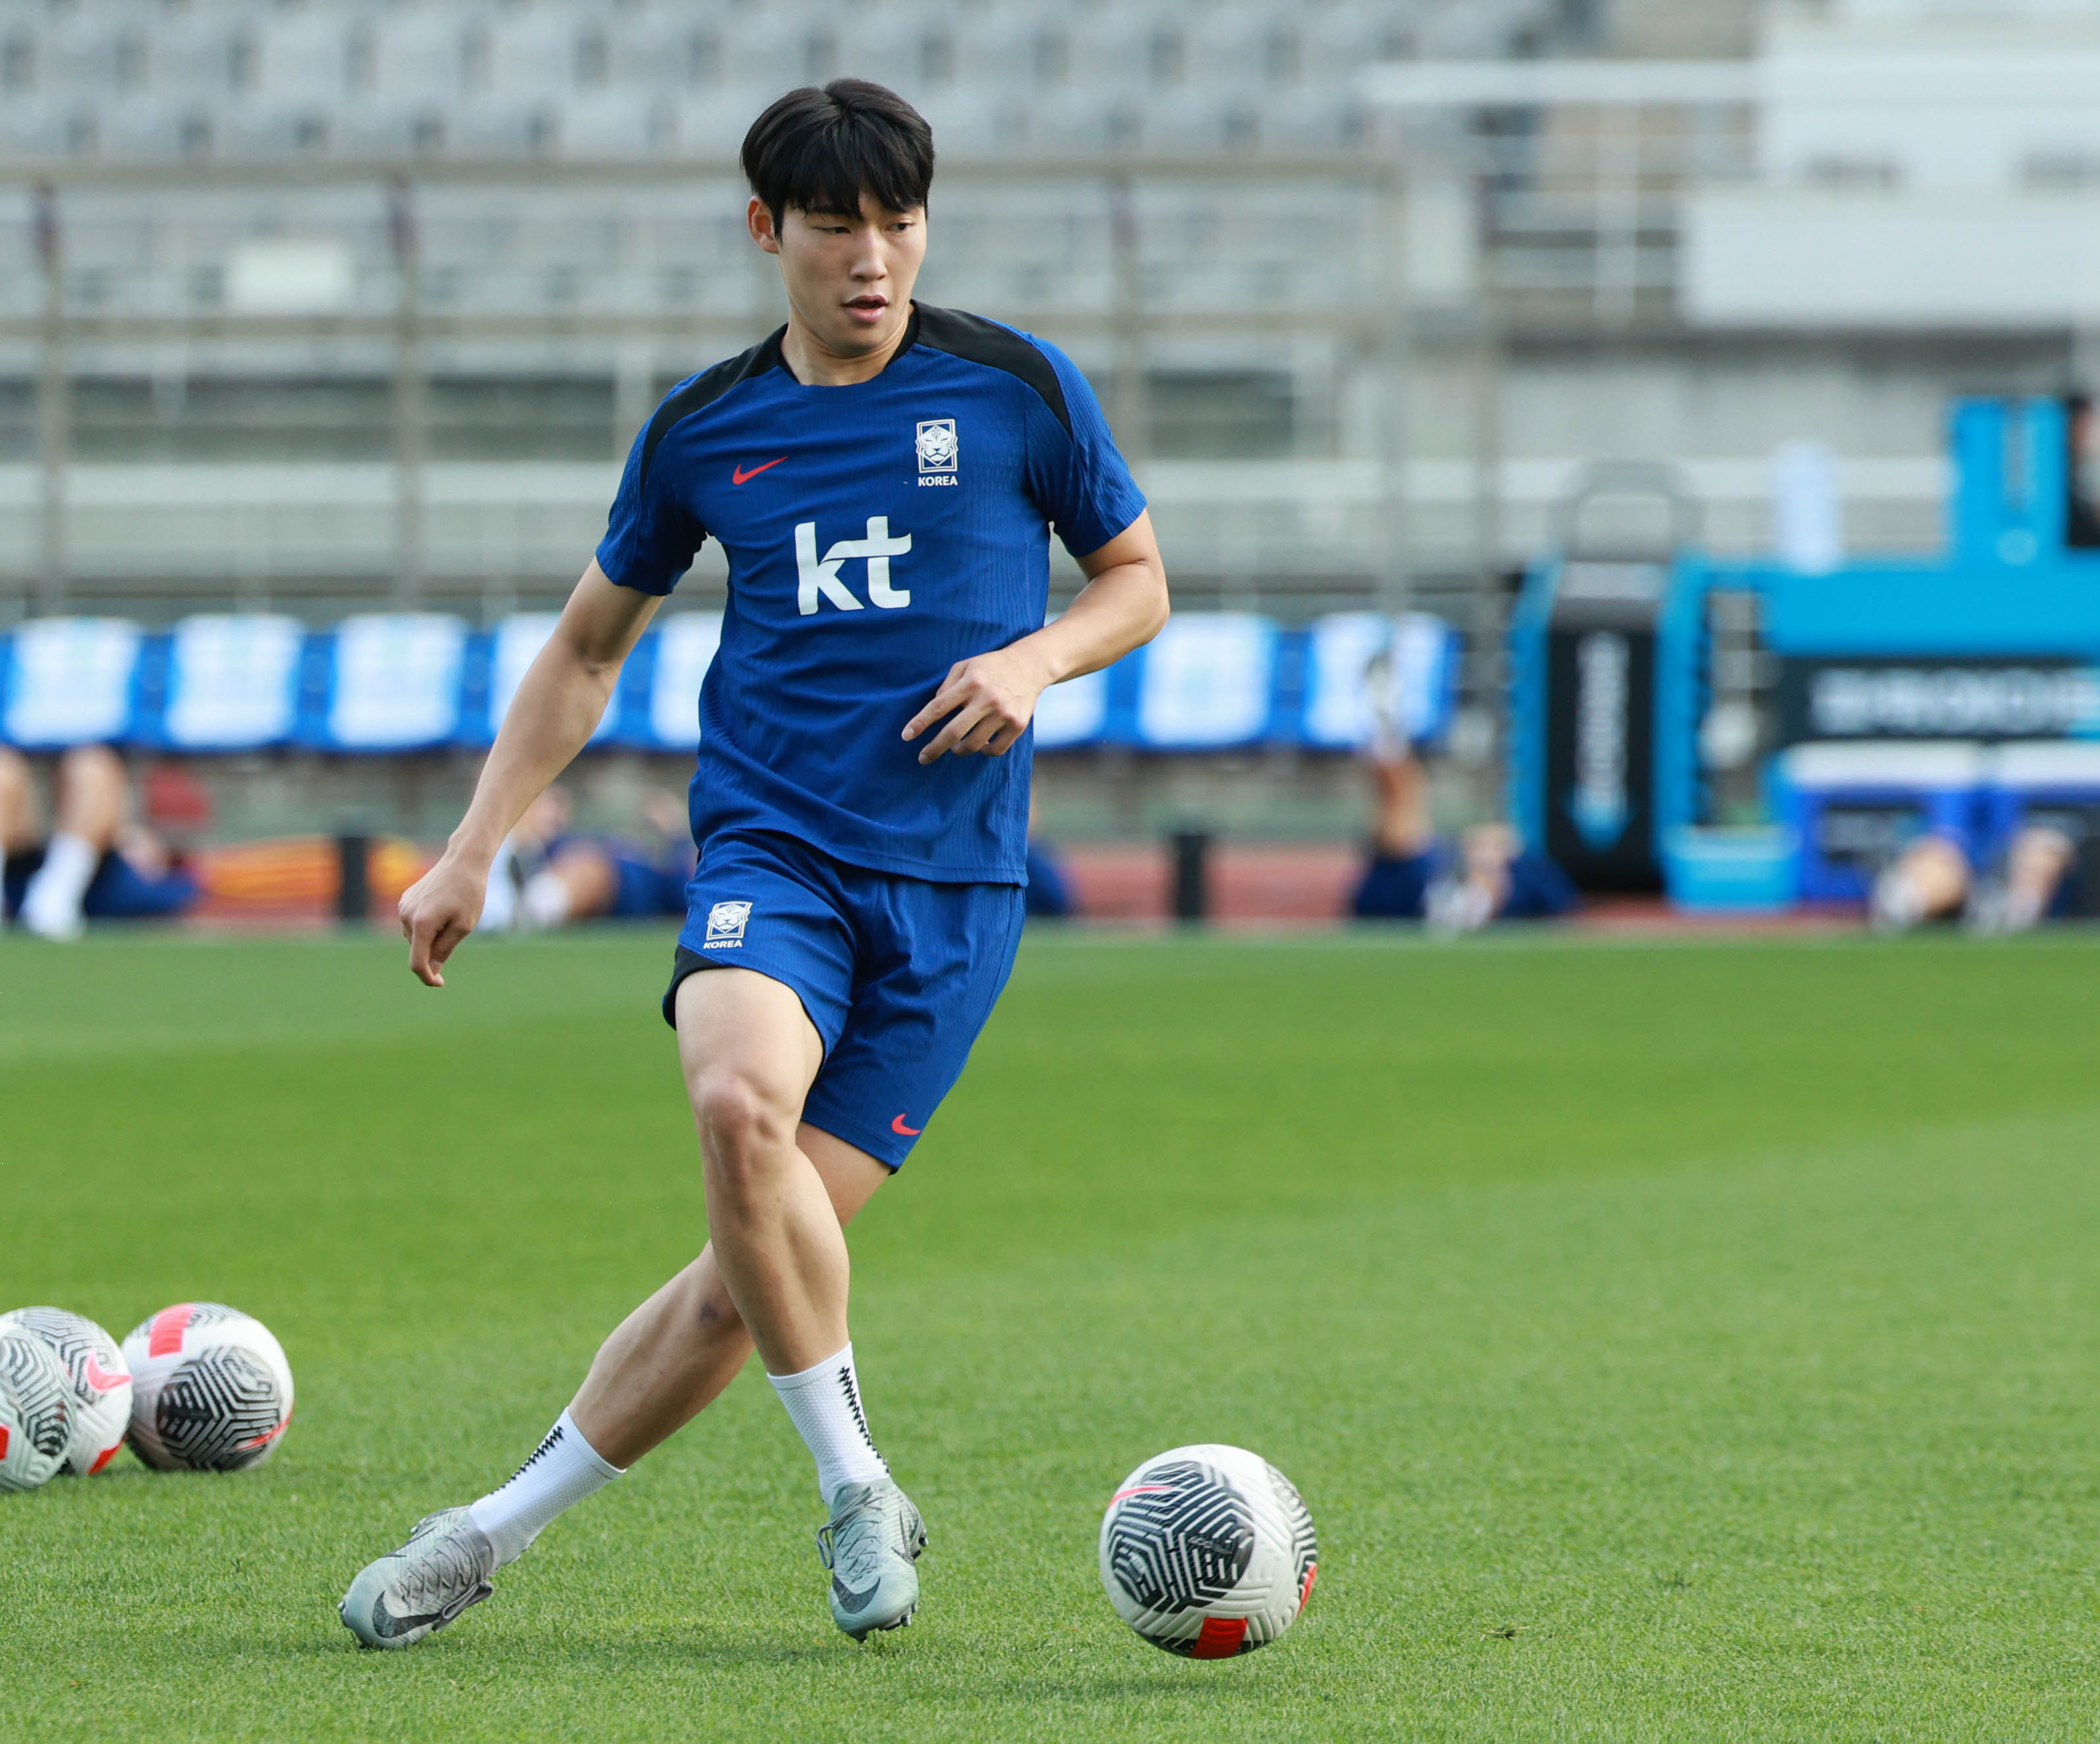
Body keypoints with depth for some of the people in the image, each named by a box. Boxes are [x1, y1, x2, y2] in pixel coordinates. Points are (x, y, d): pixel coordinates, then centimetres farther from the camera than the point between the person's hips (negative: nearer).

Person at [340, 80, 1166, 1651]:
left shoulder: (1018, 390, 3)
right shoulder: (703, 430, 8)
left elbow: (1138, 583, 14)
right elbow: (590, 648, 21)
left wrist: (1035, 658, -8)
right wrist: (472, 852, 13)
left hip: (953, 884, -1)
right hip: (769, 844, 1)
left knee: (754, 1274, -8)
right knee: (738, 1105, -32)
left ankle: (495, 1532, 9)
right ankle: (855, 1489, -17)